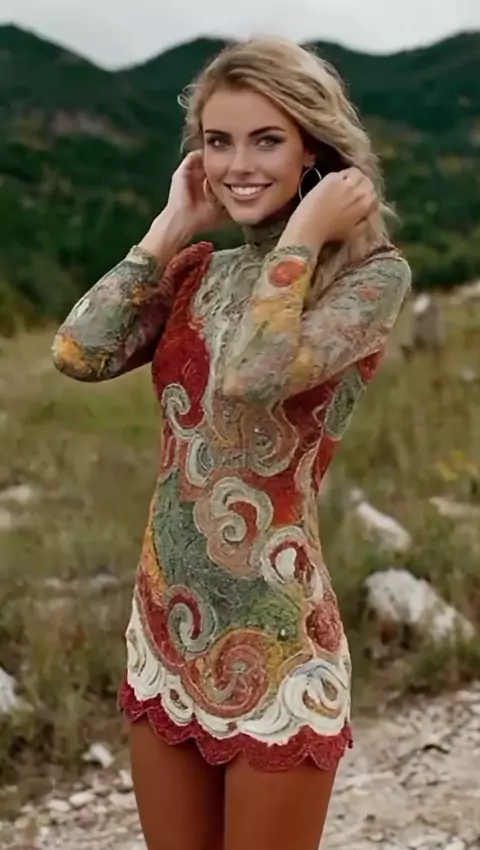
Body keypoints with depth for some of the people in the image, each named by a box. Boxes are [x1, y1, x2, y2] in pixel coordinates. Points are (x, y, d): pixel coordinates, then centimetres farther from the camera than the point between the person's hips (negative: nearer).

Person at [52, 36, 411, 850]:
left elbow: (251, 375, -28)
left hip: (273, 640, -6)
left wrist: (303, 233, -17)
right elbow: (77, 353, -8)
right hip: (167, 623, 6)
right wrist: (171, 230, -2)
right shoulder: (199, 271, 8)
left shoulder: (372, 273, -10)